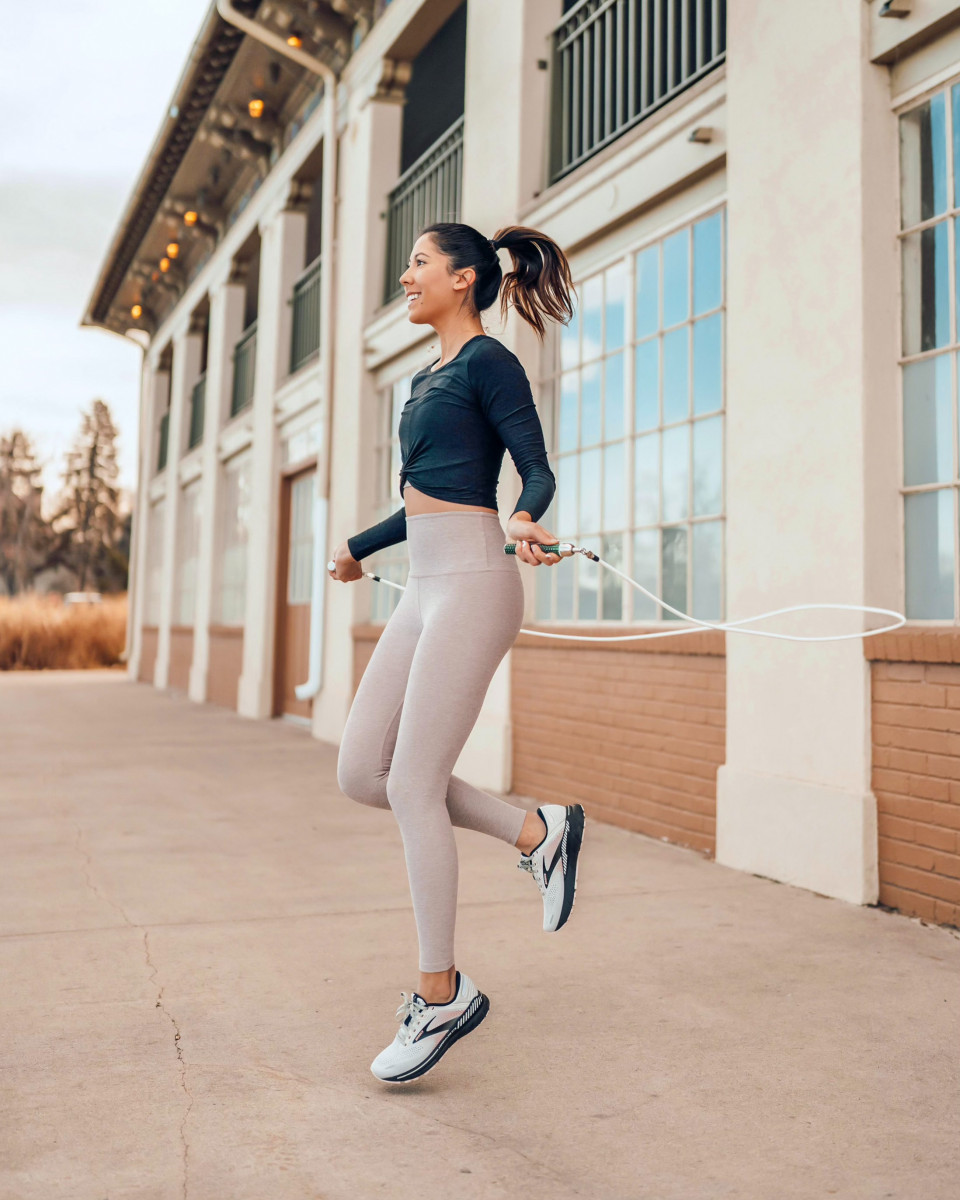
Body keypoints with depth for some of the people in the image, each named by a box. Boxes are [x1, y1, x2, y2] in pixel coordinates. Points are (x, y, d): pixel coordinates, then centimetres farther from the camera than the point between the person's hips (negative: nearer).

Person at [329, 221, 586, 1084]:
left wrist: (526, 521, -33)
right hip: (424, 590, 9)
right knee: (360, 774, 4)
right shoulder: (426, 379, 22)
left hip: (472, 583, -9)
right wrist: (359, 549, 40)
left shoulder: (488, 362, -4)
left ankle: (442, 997, 7)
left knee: (413, 785, -8)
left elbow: (538, 470, -11)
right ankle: (538, 832, 14)